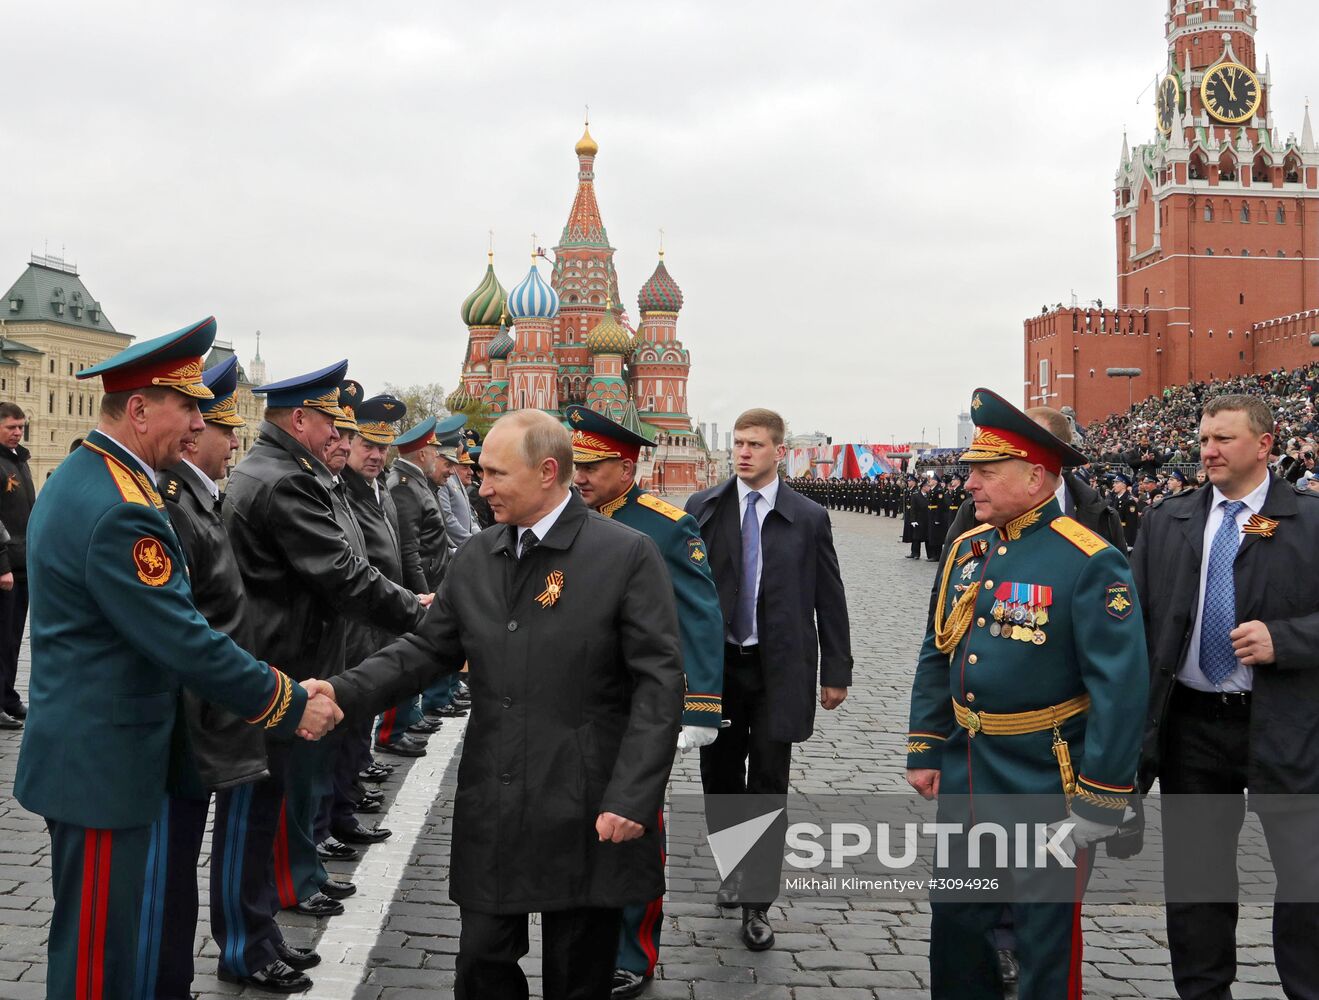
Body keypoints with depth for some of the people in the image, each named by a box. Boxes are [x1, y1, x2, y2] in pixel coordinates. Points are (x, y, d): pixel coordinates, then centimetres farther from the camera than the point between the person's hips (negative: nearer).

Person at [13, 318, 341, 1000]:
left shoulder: (80, 477, 10)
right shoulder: (119, 510, -24)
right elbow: (186, 642, -25)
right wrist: (291, 705, -15)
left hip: (83, 753, 10)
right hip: (102, 764, -10)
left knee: (97, 934, 21)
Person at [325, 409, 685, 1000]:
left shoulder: (628, 555, -10)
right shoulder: (475, 559, 8)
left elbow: (659, 684, -12)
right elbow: (426, 651, 10)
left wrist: (631, 799, -18)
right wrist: (341, 692, -6)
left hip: (586, 817, -4)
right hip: (492, 815, 5)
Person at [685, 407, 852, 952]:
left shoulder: (809, 518, -1)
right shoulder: (701, 509, 1)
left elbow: (829, 600, 3)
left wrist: (836, 672, 3)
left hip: (779, 669, -1)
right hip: (717, 663, 2)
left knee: (768, 785, 3)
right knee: (719, 775, 12)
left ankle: (756, 903, 15)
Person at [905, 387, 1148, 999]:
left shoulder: (1089, 563, -17)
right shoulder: (967, 550, 6)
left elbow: (1121, 688, -19)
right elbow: (936, 656, 13)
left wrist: (1098, 804, -18)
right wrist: (924, 751, 10)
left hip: (1044, 786, -7)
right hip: (964, 778, 7)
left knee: (1046, 947, 9)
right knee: (955, 924, 19)